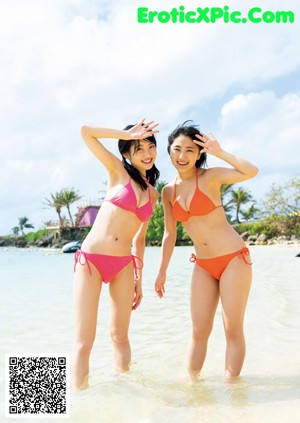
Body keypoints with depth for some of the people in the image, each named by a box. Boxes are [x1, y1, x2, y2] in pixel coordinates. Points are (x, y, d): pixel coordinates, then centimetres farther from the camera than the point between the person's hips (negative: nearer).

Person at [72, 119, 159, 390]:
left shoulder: (153, 193, 14)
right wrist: (127, 134, -3)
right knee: (84, 341, -4)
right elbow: (86, 132, -6)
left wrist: (139, 278, 14)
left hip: (124, 265, 4)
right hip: (90, 260, -4)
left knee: (120, 336, 13)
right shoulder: (118, 171, 3)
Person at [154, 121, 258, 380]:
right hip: (203, 267, 4)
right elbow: (170, 234, 12)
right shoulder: (168, 192, 6)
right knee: (199, 331, 7)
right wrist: (162, 271, 11)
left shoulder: (210, 177, -8)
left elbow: (251, 172, -24)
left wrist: (219, 152, -20)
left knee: (233, 329, 2)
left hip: (234, 259, -4)